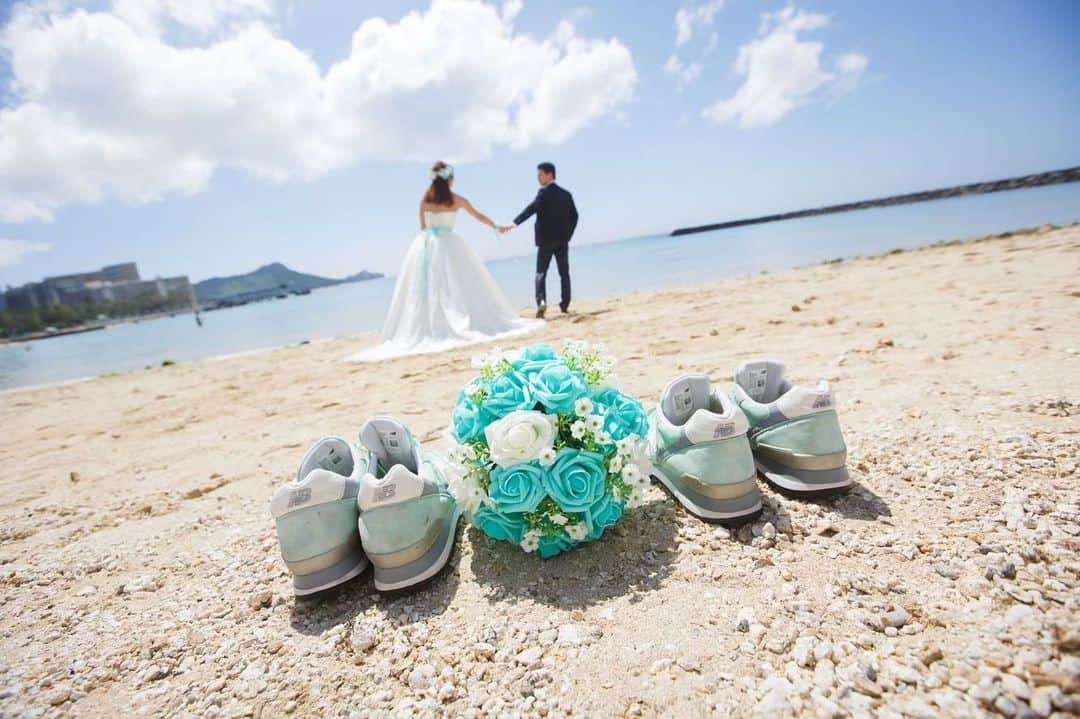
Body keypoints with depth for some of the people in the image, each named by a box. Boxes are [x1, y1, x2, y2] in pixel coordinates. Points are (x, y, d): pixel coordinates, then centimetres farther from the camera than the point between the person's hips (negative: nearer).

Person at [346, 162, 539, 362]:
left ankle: (426, 331, 0)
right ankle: (463, 326, -6)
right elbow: (478, 216, 20)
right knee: (457, 286, 0)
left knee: (425, 287, 3)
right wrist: (496, 227, 34)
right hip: (446, 243, -3)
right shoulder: (457, 200, 6)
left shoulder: (424, 199, 11)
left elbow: (423, 226, 14)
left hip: (425, 243, 3)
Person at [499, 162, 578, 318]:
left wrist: (513, 224, -28)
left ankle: (541, 301, -22)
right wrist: (567, 235, 16)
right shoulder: (566, 194, 13)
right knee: (564, 273, 9)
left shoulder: (544, 192, -6)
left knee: (541, 273, -4)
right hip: (562, 240, 5)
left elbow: (531, 209, -20)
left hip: (546, 240, -5)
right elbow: (574, 216, 12)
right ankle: (565, 305, 9)